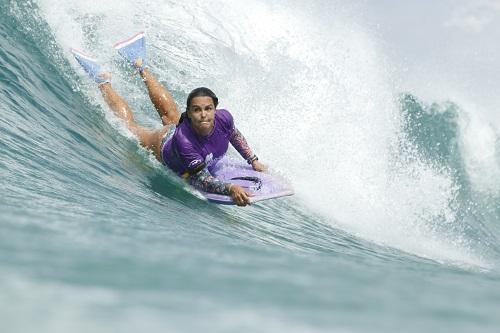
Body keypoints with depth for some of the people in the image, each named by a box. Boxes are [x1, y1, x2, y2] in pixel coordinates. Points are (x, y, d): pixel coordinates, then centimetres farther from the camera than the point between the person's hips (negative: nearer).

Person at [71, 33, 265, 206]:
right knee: (128, 126, 20)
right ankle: (103, 81, 38)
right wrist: (230, 189, -67)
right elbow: (200, 180, -52)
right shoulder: (184, 140, -51)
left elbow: (235, 135, -12)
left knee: (170, 112, 34)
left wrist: (253, 160, -7)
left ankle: (141, 67, 54)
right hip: (164, 143, -5)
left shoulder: (223, 118, -37)